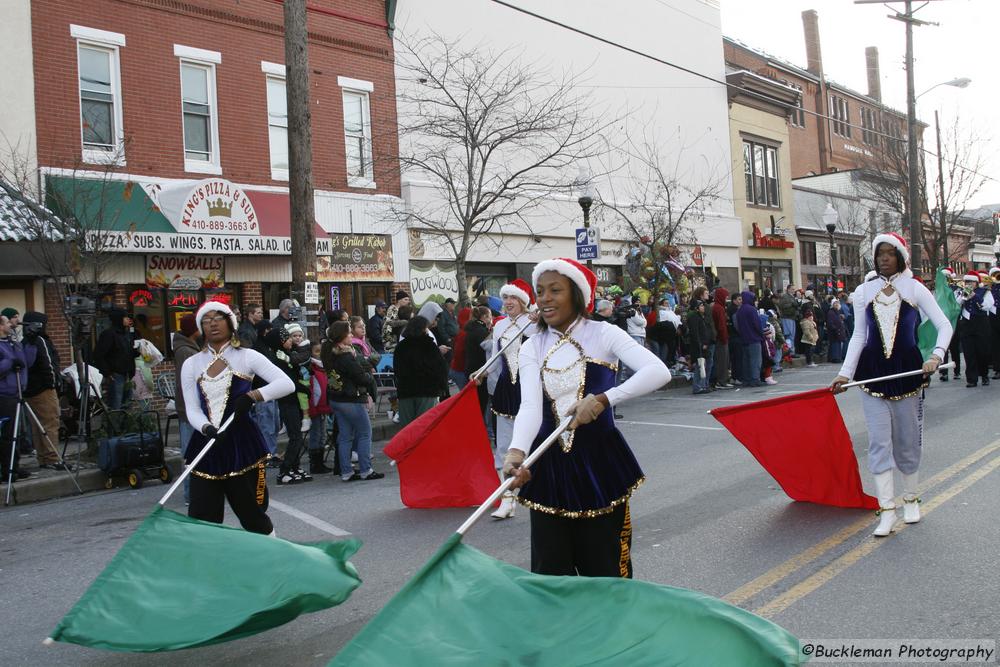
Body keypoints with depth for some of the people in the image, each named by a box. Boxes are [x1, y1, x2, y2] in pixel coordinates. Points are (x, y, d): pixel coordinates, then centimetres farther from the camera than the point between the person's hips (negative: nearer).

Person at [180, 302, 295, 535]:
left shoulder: (246, 357, 2)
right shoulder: (191, 364, 10)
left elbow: (287, 384, -9)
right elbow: (192, 409, 3)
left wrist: (252, 396, -22)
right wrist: (207, 428, -18)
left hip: (241, 444, -2)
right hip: (205, 444, 3)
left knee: (252, 515, 4)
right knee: (201, 518, 1)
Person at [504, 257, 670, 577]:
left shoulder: (602, 334, -3)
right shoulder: (532, 348, 5)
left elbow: (658, 371, -18)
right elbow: (530, 407, -10)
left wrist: (603, 399, -29)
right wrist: (516, 451, -29)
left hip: (599, 458, -2)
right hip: (549, 464, 3)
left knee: (605, 568, 5)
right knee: (550, 570, 6)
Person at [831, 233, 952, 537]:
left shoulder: (914, 289, 0)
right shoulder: (864, 291, 6)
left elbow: (944, 325, -4)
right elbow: (858, 335, 8)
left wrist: (936, 356, -21)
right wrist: (846, 372, 0)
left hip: (907, 369, -1)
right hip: (872, 370, 1)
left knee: (908, 439, 9)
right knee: (879, 441, -3)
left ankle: (910, 499, 29)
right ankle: (887, 510, 1)